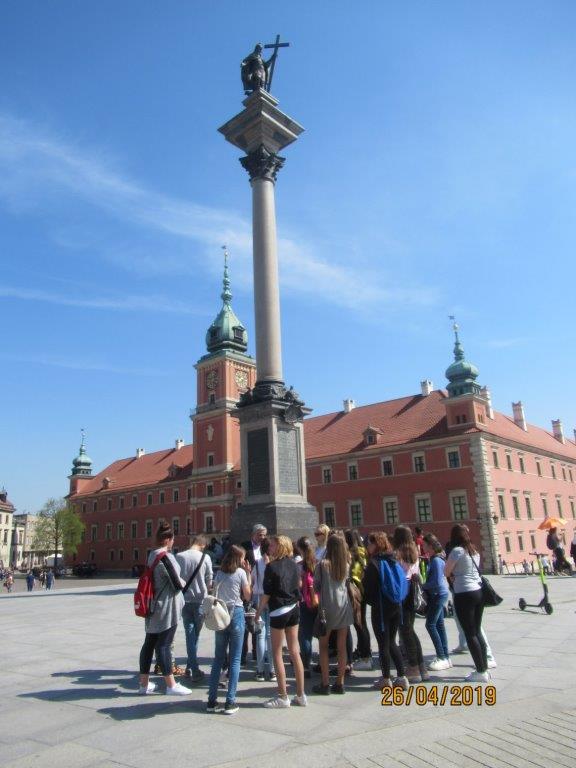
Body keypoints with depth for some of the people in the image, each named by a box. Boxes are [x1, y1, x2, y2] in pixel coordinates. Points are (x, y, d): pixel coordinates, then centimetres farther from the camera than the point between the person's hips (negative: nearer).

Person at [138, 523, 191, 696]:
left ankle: (144, 683, 22)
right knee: (163, 645, -2)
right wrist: (183, 582, 3)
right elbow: (177, 584, -18)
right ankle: (171, 685, 9)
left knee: (149, 643, 13)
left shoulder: (152, 555, 8)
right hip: (167, 607, -8)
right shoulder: (166, 557, -19)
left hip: (154, 606, 8)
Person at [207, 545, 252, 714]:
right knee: (235, 660, 3)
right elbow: (248, 596, 1)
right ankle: (230, 702, 3)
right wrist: (248, 573, 3)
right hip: (236, 613, -5)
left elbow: (215, 593, 13)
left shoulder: (219, 573, 8)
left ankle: (212, 701, 13)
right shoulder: (241, 572, -6)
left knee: (218, 659, 12)